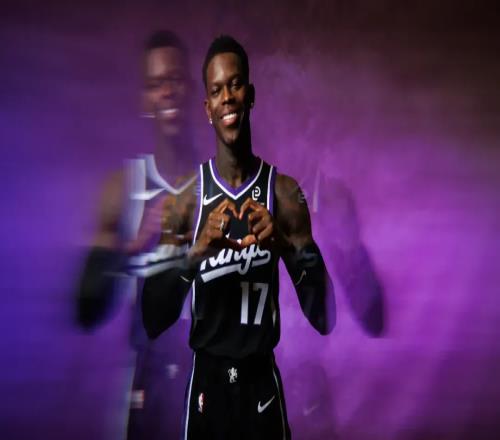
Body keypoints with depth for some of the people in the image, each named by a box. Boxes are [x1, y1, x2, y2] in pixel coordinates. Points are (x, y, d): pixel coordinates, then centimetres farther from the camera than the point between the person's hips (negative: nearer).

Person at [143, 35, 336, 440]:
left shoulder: (284, 191, -3)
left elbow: (324, 319, -7)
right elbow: (152, 322, -8)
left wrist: (286, 245, -22)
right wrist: (195, 254, -24)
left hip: (264, 385, 0)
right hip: (206, 384, 0)